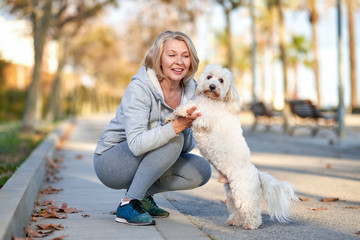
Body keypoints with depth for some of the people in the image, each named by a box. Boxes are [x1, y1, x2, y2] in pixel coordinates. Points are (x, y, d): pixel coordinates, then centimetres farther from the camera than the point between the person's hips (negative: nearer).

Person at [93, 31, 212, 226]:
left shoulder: (190, 89, -5)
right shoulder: (140, 87, -24)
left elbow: (186, 147, -2)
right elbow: (136, 144, -35)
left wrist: (186, 126, -23)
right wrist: (176, 126, -43)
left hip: (146, 161, 7)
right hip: (110, 162, -7)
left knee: (201, 171, -8)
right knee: (172, 140, -29)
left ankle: (143, 195, 7)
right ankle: (128, 204, -21)